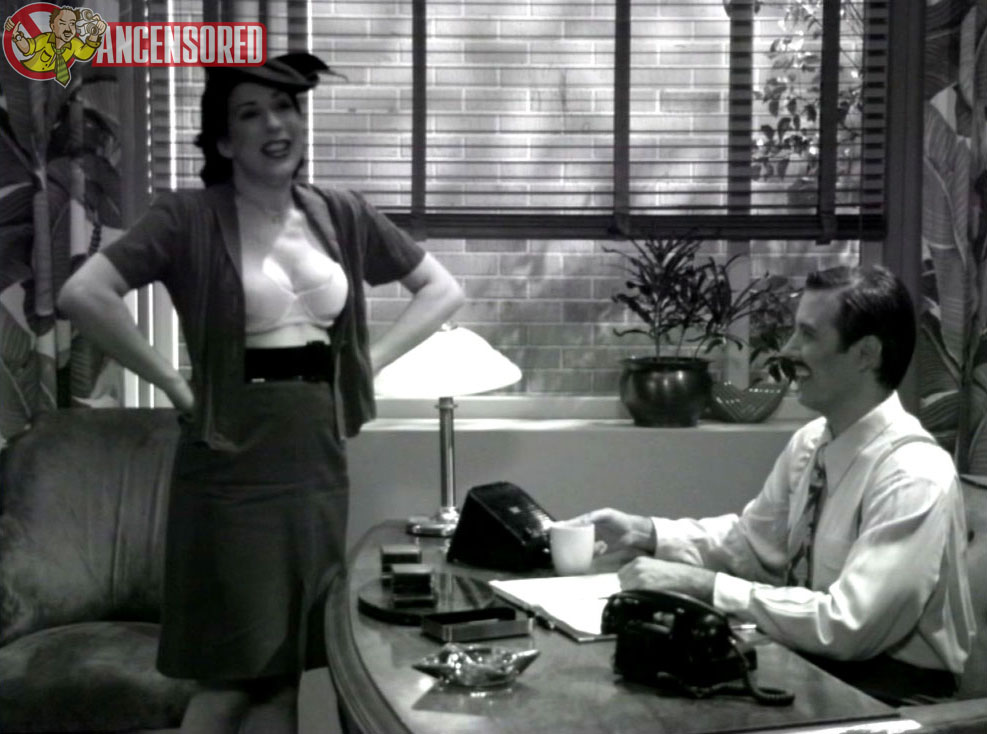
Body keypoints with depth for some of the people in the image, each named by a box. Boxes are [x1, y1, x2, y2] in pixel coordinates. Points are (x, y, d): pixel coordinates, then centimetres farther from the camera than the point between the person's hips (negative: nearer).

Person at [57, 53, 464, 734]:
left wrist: (369, 361, 3)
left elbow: (443, 290, 13)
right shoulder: (190, 216, -7)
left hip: (318, 462, 4)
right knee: (232, 676, 3)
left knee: (287, 668, 12)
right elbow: (83, 294, -18)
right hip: (233, 466, -4)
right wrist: (175, 384, -13)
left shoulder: (344, 215, 7)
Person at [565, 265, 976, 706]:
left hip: (889, 694, -6)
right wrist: (647, 533, -4)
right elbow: (751, 539, 12)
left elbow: (848, 625, -28)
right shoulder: (811, 442, 1)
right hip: (812, 661, 6)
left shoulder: (914, 477, -24)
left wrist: (704, 585, -27)